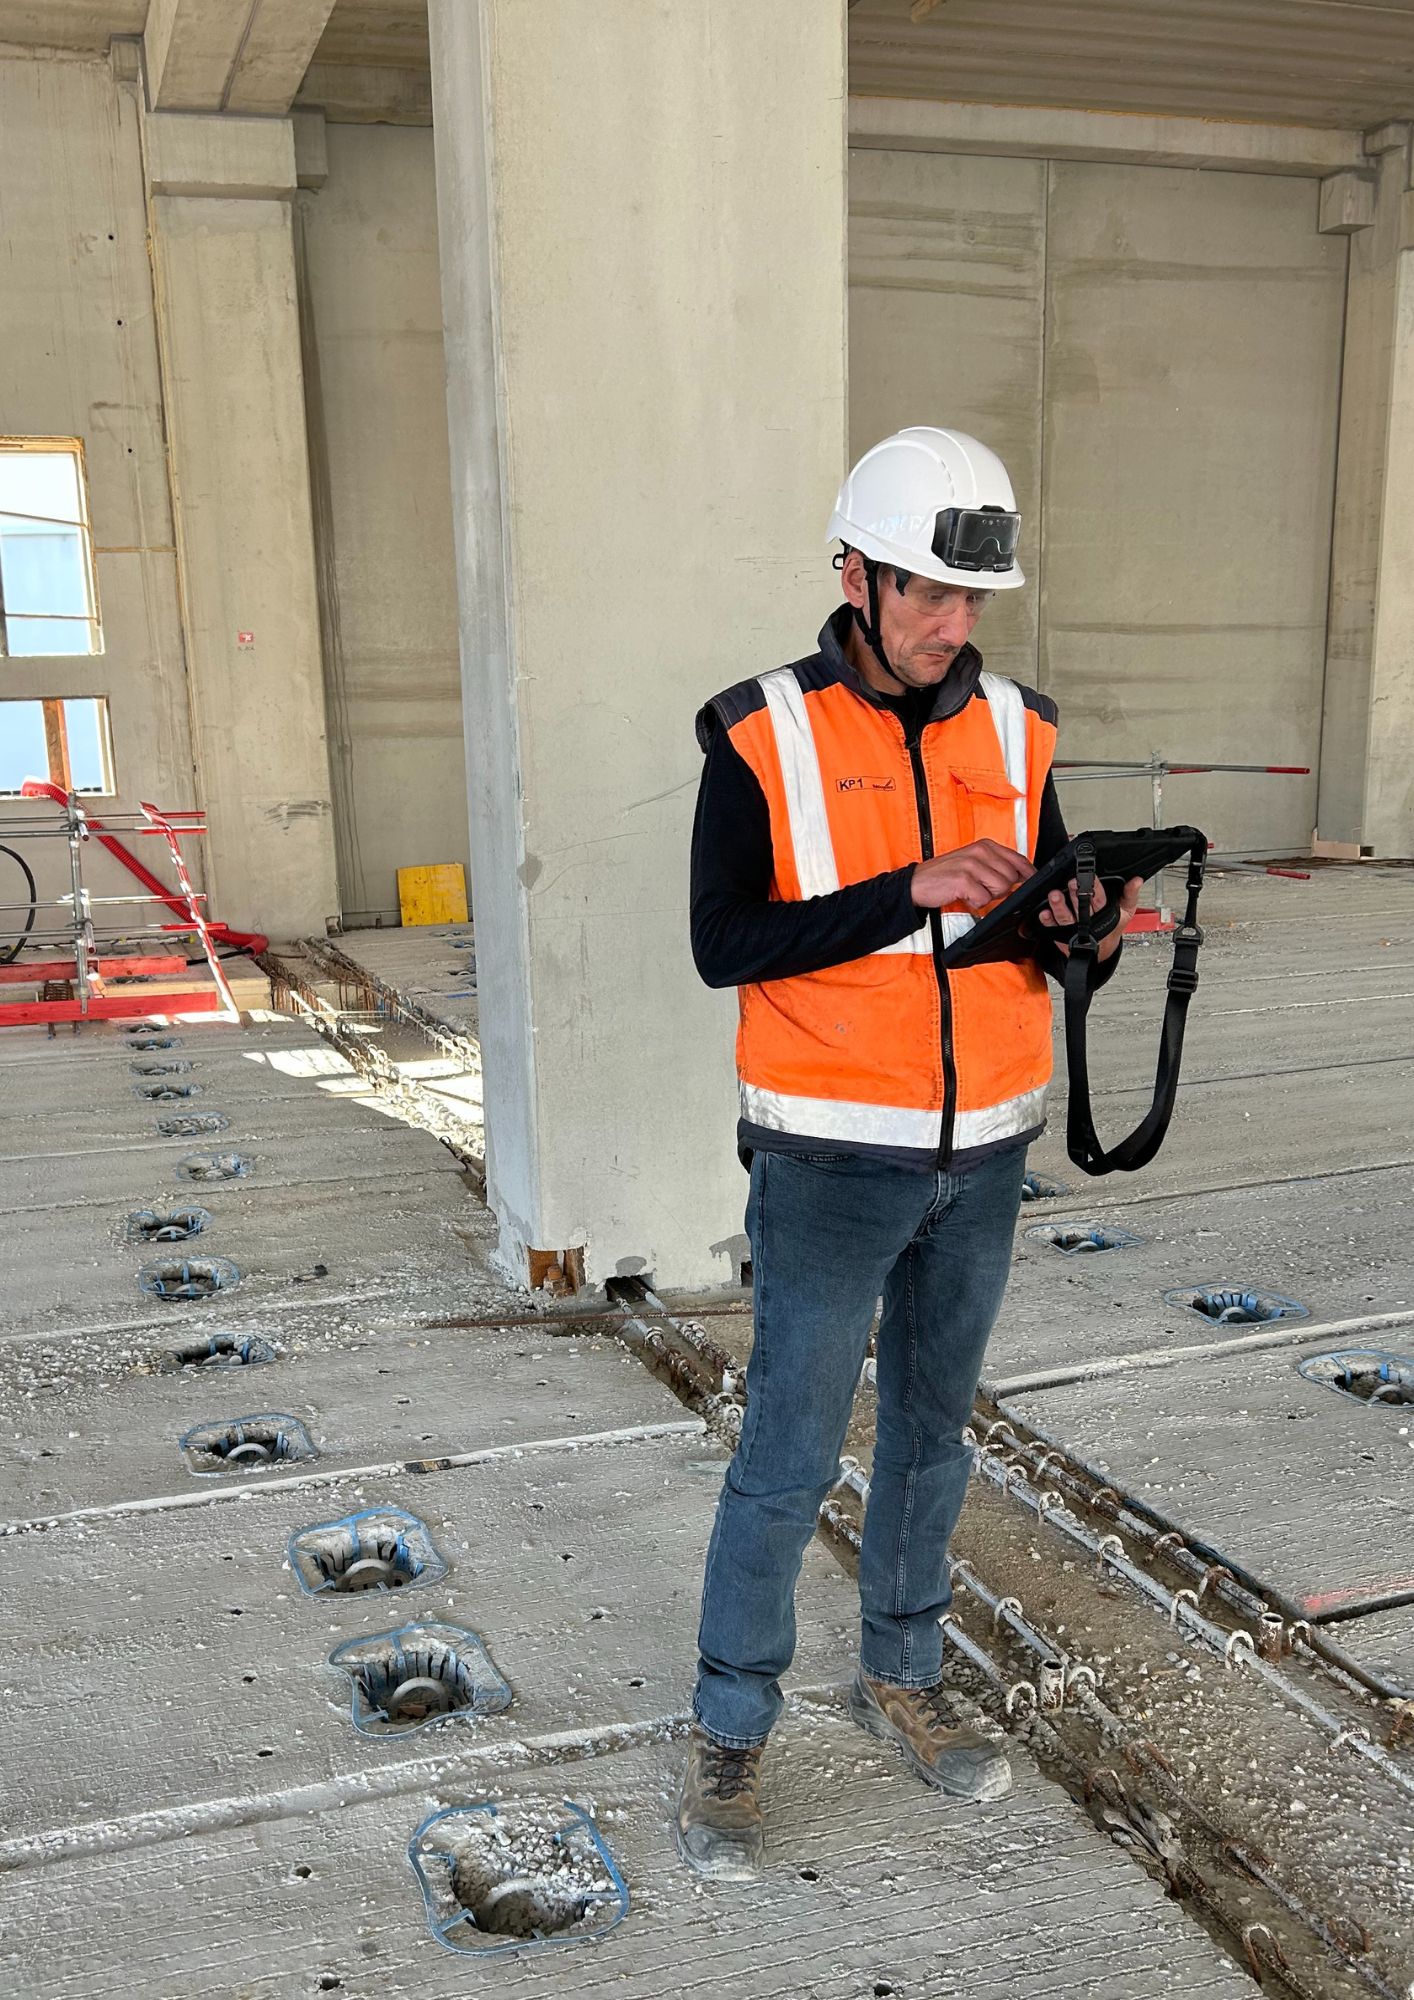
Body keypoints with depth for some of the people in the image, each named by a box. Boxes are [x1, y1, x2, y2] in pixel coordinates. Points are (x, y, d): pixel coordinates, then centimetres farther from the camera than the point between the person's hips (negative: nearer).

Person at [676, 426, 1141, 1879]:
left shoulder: (1014, 731, 3)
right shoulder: (761, 736, -10)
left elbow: (1050, 942, 6)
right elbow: (723, 944, -17)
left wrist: (1087, 930, -18)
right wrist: (915, 891, -26)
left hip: (980, 1156, 5)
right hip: (830, 1161, -4)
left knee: (931, 1430, 18)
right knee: (789, 1457, 2)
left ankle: (899, 1676, 38)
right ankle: (729, 1734, 22)